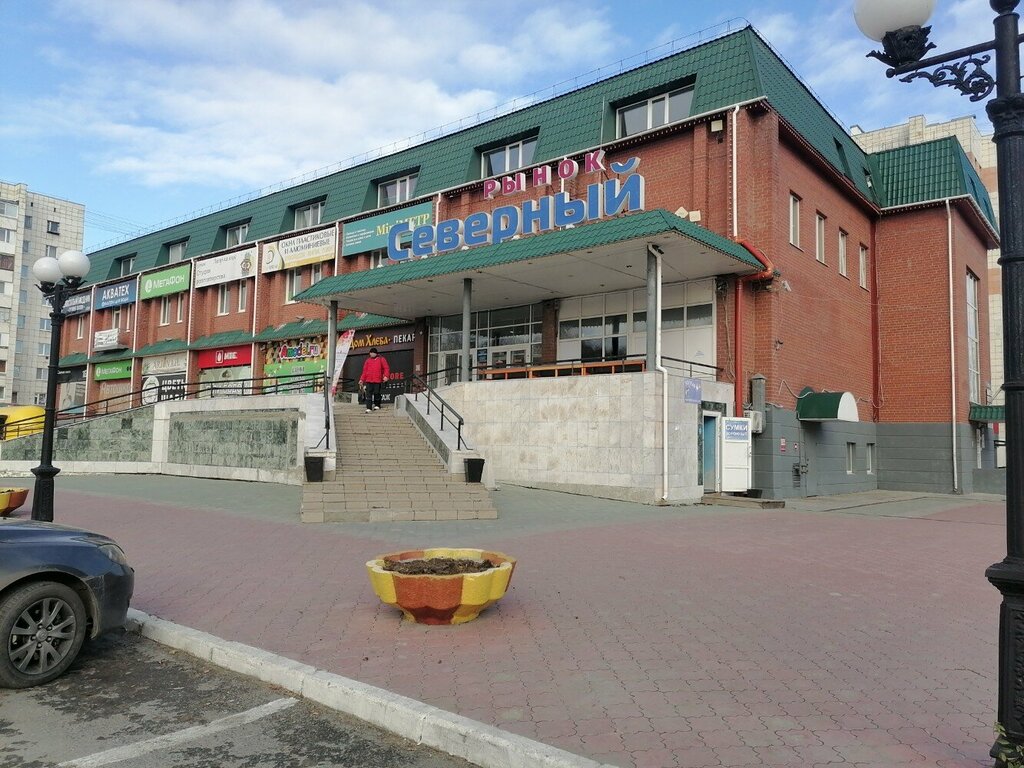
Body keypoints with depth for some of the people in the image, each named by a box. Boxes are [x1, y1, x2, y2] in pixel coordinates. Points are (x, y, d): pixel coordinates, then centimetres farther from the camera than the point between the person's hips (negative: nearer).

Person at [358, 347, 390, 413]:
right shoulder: (368, 360, 15)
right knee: (368, 394, -6)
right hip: (368, 380, 2)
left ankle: (377, 405, 19)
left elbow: (386, 368, 0)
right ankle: (368, 408, -7)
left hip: (377, 380, -2)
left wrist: (386, 376, -15)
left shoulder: (381, 359, 6)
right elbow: (364, 371, 16)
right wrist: (362, 379, 11)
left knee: (376, 393, 1)